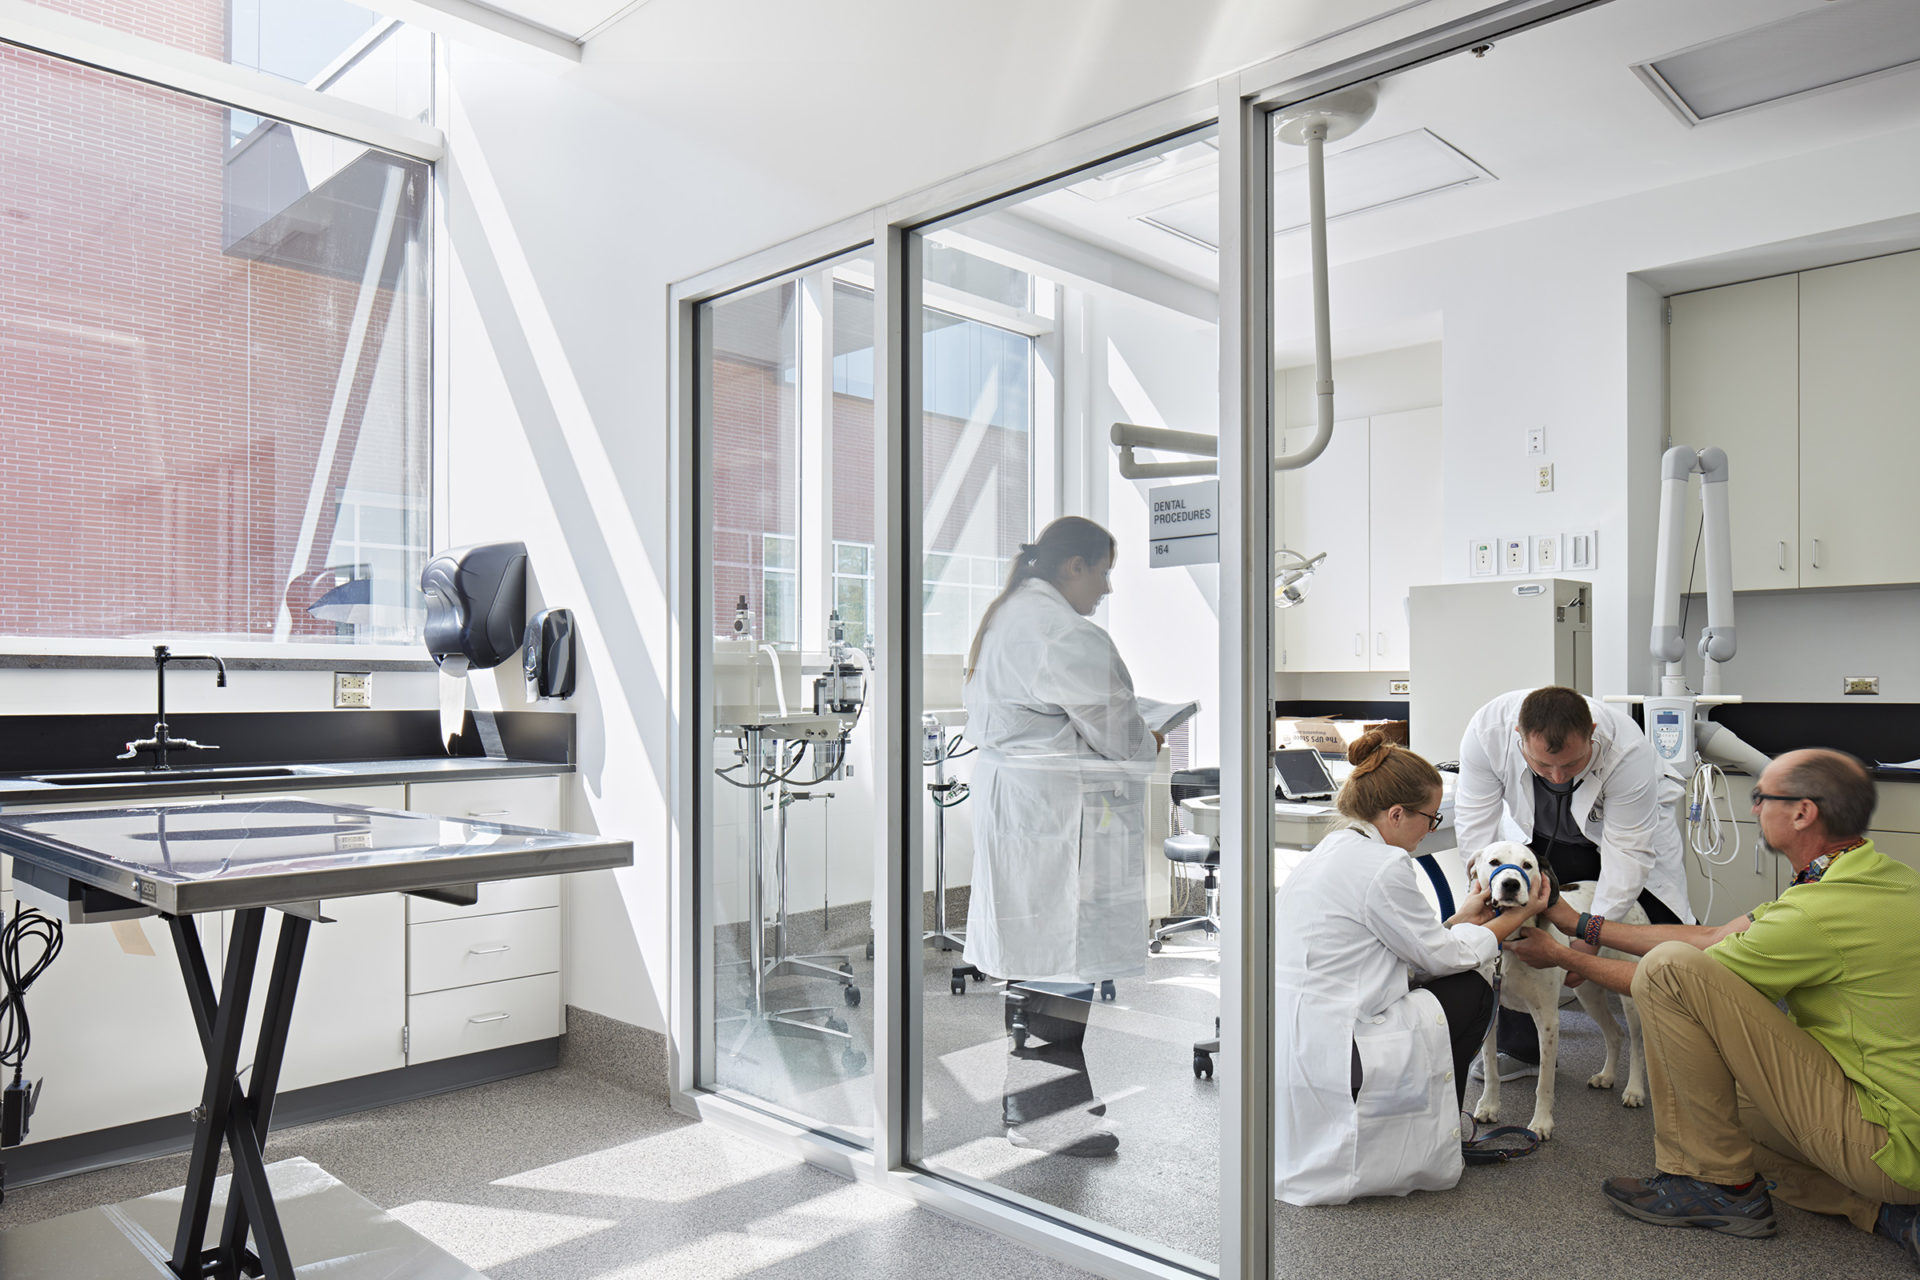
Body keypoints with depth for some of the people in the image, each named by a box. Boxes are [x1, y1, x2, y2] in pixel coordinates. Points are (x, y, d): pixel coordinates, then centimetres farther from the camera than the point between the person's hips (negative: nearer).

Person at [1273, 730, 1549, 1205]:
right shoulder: (1383, 864, -15)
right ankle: (1427, 1141, 15)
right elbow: (1443, 955, -2)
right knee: (1470, 991, 7)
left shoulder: (1334, 848, 13)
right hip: (1322, 1056, -9)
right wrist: (1519, 915, 11)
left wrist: (1463, 918, 27)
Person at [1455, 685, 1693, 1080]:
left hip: (1631, 833, -2)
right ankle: (1521, 1049, 8)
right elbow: (1475, 823, -24)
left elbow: (1629, 851, -30)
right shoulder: (1487, 728, -34)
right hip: (1539, 837, 2)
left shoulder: (1628, 750, -38)